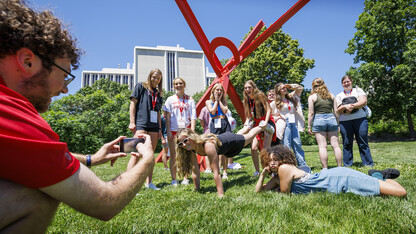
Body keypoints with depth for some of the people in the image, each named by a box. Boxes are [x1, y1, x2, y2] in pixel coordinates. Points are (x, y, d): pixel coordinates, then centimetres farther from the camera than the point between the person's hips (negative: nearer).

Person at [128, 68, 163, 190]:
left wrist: (159, 128, 14)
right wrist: (132, 122, -9)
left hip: (153, 125, 6)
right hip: (141, 124, -6)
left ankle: (149, 182, 13)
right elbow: (133, 103, 0)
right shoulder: (141, 86, 6)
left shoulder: (158, 93, 20)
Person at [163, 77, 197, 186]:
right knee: (173, 155, 2)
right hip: (173, 130, 0)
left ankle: (185, 178, 10)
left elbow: (193, 116, 4)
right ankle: (173, 179, 9)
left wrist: (192, 130, -7)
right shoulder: (170, 99, 10)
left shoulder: (190, 99, 9)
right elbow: (167, 116, 6)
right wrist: (168, 131, -4)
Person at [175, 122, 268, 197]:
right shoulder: (191, 149, -28)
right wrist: (197, 190, -16)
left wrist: (221, 195, -49)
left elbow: (216, 172, -48)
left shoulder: (208, 145, -48)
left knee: (249, 136, 26)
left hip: (232, 141, -5)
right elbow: (195, 172, -18)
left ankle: (262, 126, 54)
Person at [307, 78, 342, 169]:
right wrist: (337, 124, 18)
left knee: (322, 146, -4)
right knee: (335, 145, 5)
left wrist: (309, 126, 1)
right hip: (331, 119, 4)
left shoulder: (312, 97, 2)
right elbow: (336, 111, 11)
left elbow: (311, 113, -3)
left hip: (319, 120, -3)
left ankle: (325, 169, -4)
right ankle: (340, 167, 7)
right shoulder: (331, 95, 13)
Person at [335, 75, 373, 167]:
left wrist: (352, 106, -14)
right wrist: (345, 107, -14)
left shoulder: (358, 90, 15)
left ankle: (369, 164, 6)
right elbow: (338, 110, 5)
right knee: (347, 144, 2)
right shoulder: (339, 96, 17)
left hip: (360, 119, -1)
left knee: (363, 143, -2)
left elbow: (364, 102, -2)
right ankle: (347, 165, 8)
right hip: (344, 122, 1)